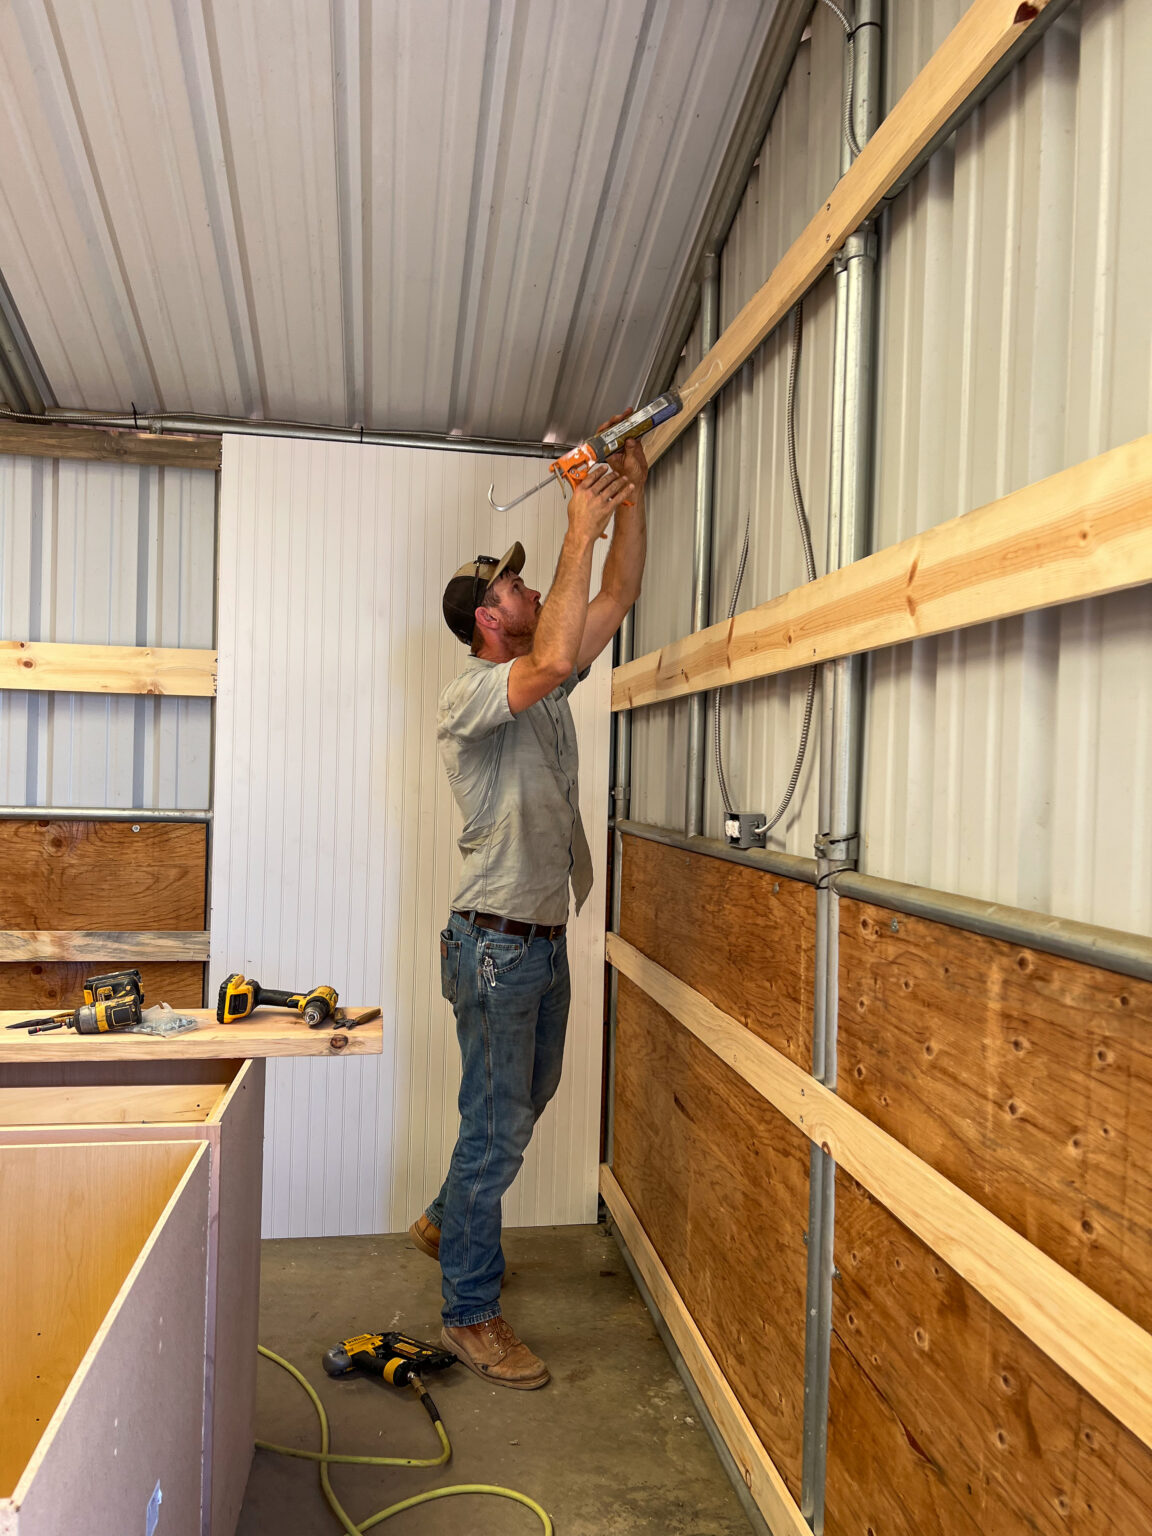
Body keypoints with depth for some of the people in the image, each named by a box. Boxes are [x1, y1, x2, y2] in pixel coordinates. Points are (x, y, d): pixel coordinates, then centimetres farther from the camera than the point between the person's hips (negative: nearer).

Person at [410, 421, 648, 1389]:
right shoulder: (470, 696, -15)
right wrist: (579, 532, -27)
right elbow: (552, 660, -34)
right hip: (496, 944, -9)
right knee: (497, 1128, 0)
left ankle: (448, 1222, 45)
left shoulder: (545, 684, 10)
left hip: (546, 938, 9)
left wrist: (632, 494, 0)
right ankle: (471, 1315, 15)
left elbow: (616, 601, 8)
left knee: (523, 1105, 22)